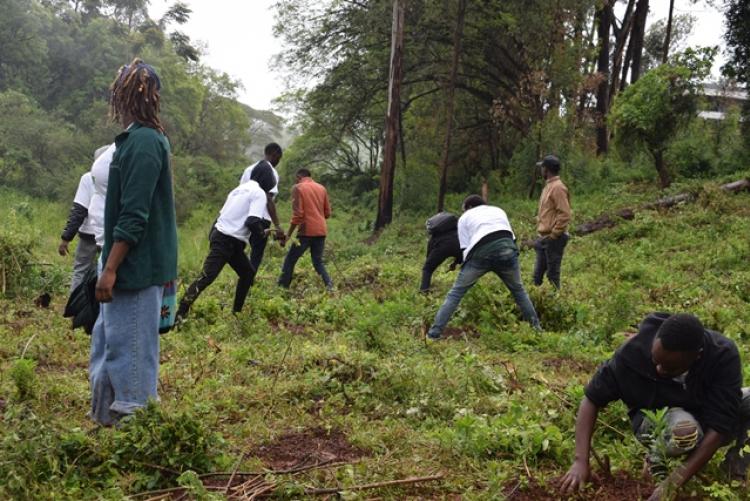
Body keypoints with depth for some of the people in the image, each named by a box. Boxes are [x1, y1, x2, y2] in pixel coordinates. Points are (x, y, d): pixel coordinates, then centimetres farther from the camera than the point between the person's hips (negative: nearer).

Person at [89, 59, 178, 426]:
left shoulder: (142, 142, -18)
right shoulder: (142, 138, 12)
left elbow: (133, 216, -22)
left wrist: (110, 268, -20)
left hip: (136, 268, -10)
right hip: (132, 266, 10)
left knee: (129, 349, -1)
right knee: (106, 342, 19)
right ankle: (108, 418, 31)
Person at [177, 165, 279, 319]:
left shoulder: (241, 188, 19)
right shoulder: (259, 193, -8)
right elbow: (252, 221, -18)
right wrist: (262, 231, 1)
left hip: (221, 236, 10)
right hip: (227, 241, -10)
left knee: (248, 272, 17)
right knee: (207, 276, -14)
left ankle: (237, 310, 23)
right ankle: (181, 312, -15)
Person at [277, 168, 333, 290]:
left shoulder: (298, 188, -3)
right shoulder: (322, 188, 14)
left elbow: (297, 214, -12)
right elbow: (327, 213, 16)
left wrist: (289, 234, -7)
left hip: (306, 231, -5)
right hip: (321, 231, 5)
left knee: (290, 260, 6)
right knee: (318, 261, 15)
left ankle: (282, 287, 5)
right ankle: (329, 284, -4)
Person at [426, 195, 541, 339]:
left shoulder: (465, 217, 24)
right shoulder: (499, 210, 34)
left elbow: (465, 247, 14)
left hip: (481, 252, -2)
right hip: (507, 248, 3)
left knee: (456, 292, 8)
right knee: (518, 290, 26)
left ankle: (435, 331, 3)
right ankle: (536, 326, 27)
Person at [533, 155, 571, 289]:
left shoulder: (557, 187, -15)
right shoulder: (549, 186, 14)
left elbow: (564, 215, -21)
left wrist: (553, 235, -19)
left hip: (553, 240, -10)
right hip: (544, 238, 10)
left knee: (552, 274, -2)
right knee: (538, 273, 13)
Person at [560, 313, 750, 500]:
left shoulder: (724, 355, -30)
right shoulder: (633, 352, -29)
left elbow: (719, 424, -32)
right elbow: (592, 398, -21)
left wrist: (673, 483, -38)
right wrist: (581, 461, -32)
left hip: (703, 414, 2)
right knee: (685, 430, -38)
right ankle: (657, 458, -4)